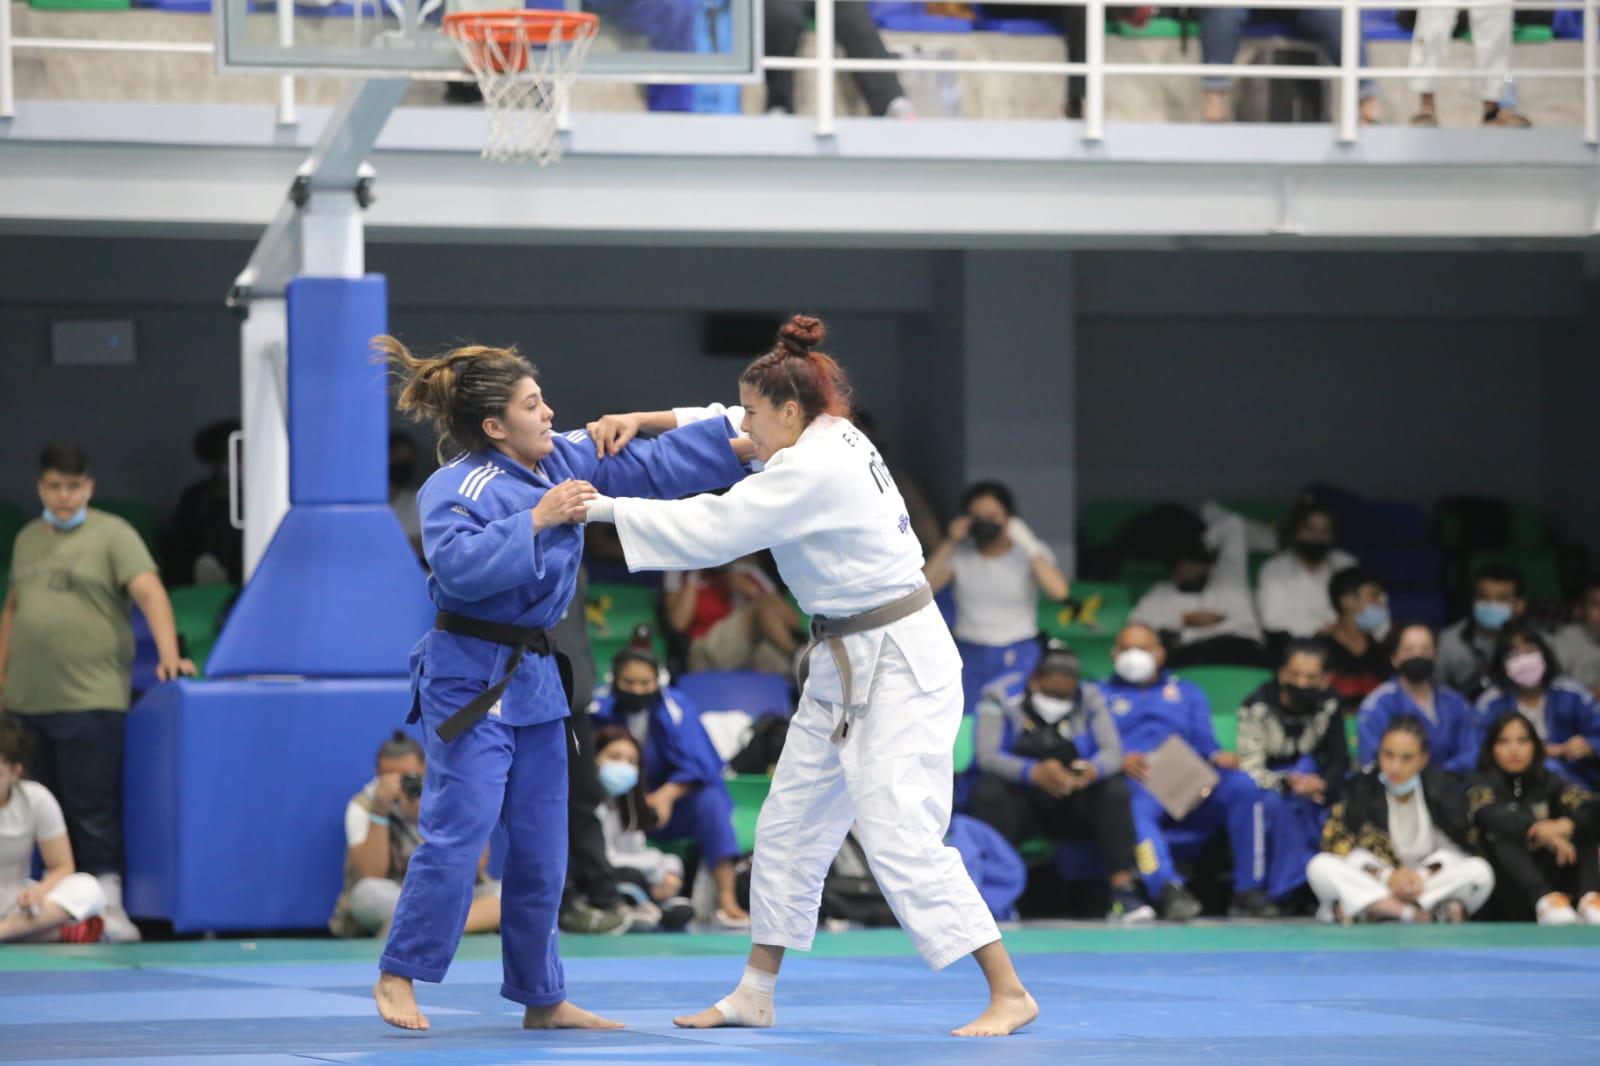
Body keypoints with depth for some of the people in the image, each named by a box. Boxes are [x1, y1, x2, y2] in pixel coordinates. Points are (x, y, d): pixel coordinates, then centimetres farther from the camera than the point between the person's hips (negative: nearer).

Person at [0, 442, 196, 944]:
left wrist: (169, 653, -27)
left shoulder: (112, 535, -3)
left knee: (92, 810, -8)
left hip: (90, 699, -6)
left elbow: (149, 591, -13)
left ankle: (109, 905, -4)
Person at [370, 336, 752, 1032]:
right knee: (458, 832, -13)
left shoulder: (566, 460, 6)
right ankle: (398, 976, -1)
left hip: (534, 678, 8)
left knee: (541, 850, 10)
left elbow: (656, 463, 10)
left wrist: (748, 445, 6)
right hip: (470, 676, -8)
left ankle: (542, 999, 19)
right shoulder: (454, 490, -14)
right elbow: (459, 564, -30)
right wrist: (536, 518, -26)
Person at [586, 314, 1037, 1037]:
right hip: (846, 668, 11)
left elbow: (714, 529, -24)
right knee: (789, 827, 13)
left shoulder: (816, 470, -22)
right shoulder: (831, 439, 7)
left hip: (897, 666, -11)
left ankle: (1009, 994, -11)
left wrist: (608, 509, -19)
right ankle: (754, 996, 21)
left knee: (900, 839, -14)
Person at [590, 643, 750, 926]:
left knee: (710, 801, -30)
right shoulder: (603, 710, -8)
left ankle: (727, 901, -35)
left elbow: (696, 766, -18)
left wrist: (667, 794, -35)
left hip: (670, 806, -1)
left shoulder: (675, 708, -12)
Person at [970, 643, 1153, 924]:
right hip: (1021, 802, -2)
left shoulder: (1089, 699, 1)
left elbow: (1113, 752, -8)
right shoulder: (1001, 698, -8)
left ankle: (1123, 891, -28)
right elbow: (988, 756, -20)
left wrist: (1093, 770, -35)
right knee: (989, 791, -32)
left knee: (1116, 789, -23)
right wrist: (1034, 773, -39)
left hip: (1071, 810, 2)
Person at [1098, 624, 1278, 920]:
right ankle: (1168, 888, -57)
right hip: (1136, 783, -3)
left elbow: (1205, 742, 17)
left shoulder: (1187, 693, 33)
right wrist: (1119, 762, -16)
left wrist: (1218, 757, -8)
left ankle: (1249, 892, -27)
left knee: (1244, 787, -28)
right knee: (1134, 804, -41)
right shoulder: (1102, 696, 25)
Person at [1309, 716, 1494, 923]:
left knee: (1480, 871, -26)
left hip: (1430, 883, 0)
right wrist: (1385, 875, -20)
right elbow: (1339, 844, -8)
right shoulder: (1360, 788, -3)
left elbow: (1455, 847, -2)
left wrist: (1424, 875, -20)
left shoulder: (1443, 789, -1)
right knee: (1320, 866, -27)